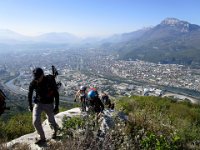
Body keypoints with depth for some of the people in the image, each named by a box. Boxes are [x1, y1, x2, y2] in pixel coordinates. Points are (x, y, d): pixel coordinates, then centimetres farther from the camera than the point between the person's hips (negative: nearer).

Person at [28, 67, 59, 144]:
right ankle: (42, 137, 14)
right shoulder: (33, 83, -15)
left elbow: (56, 94, -14)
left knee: (51, 121, 12)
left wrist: (56, 107, -13)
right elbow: (30, 94, 3)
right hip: (38, 103, 2)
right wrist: (30, 105, 8)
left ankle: (55, 130, 49)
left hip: (49, 104, -2)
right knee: (35, 121, -10)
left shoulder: (50, 81, -24)